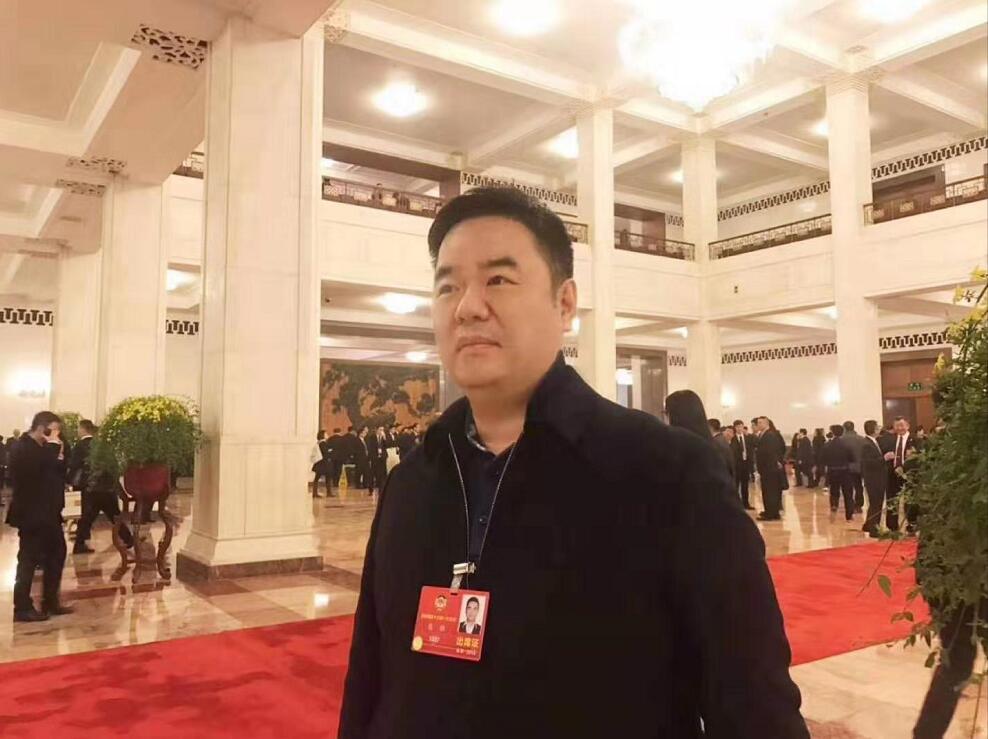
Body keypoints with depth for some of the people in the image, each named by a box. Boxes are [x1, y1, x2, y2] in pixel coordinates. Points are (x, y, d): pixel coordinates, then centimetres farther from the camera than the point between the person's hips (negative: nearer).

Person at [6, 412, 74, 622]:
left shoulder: (41, 448, 15)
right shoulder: (24, 448, -14)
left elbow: (55, 473, 12)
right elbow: (43, 469, -29)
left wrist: (59, 456, -4)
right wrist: (53, 447, -20)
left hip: (46, 512, 9)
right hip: (32, 514, -9)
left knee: (56, 554, 12)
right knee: (29, 559, -1)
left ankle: (51, 601, 22)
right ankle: (23, 607, 9)